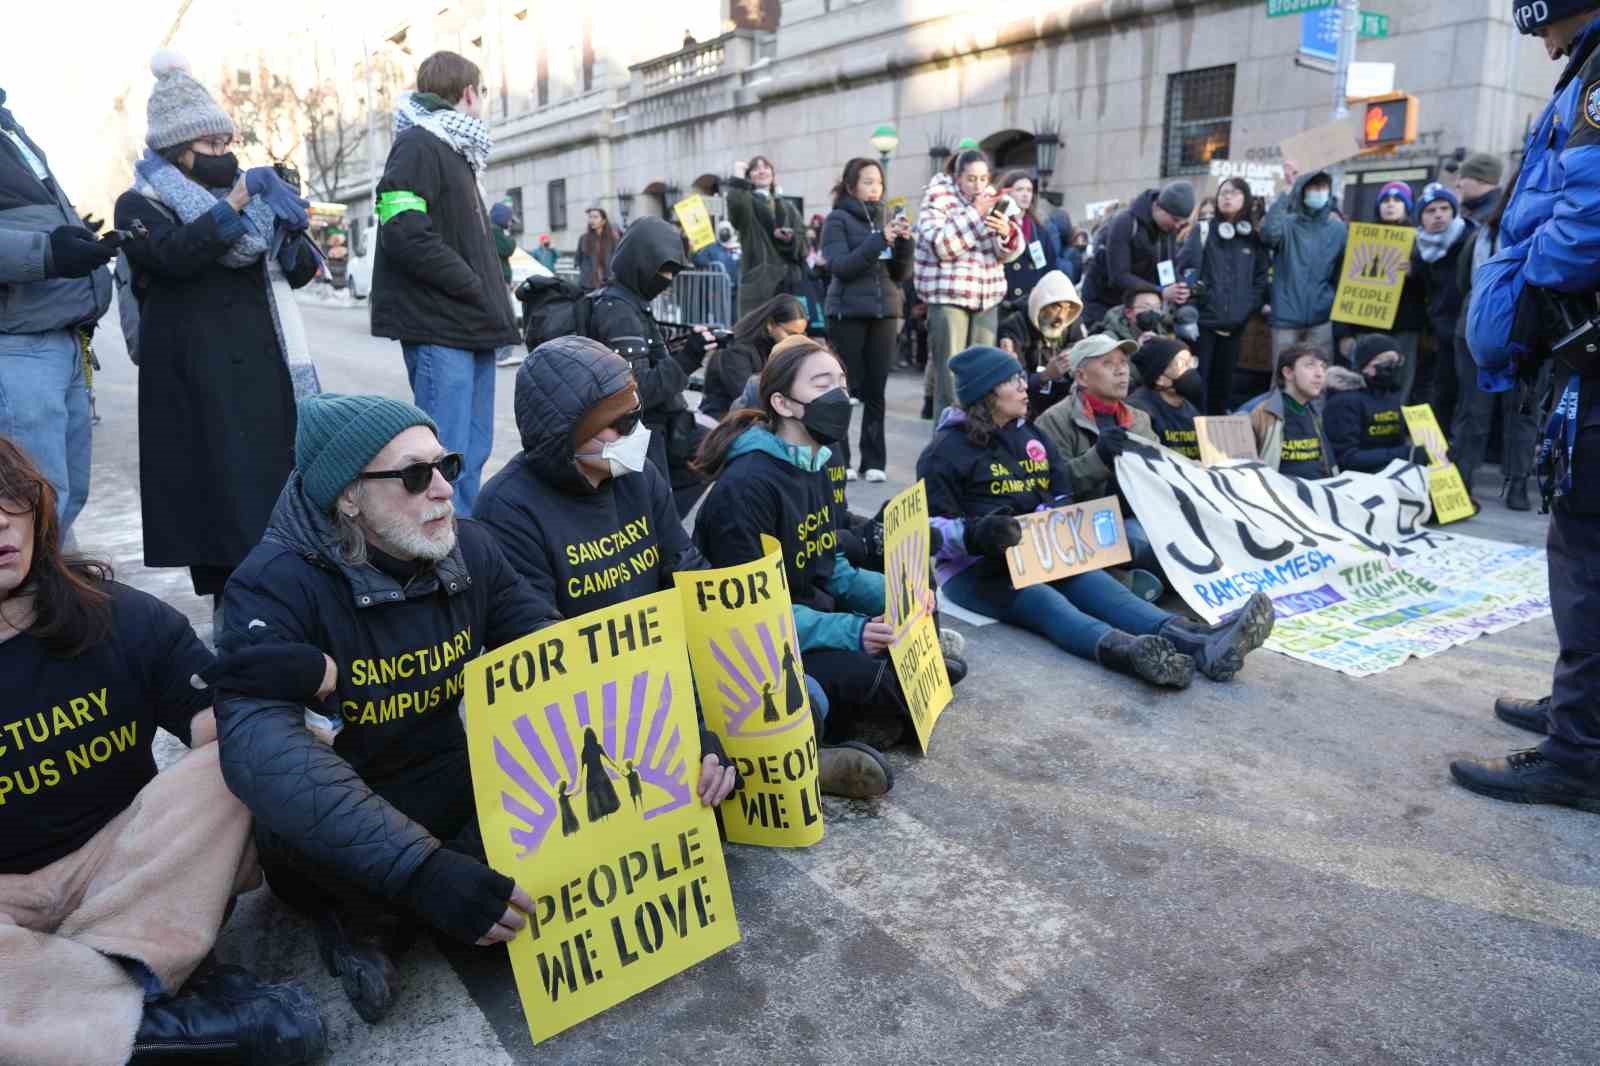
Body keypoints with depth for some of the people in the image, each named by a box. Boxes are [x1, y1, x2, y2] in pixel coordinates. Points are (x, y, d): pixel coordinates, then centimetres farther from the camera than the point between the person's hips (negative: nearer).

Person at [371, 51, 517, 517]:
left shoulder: (456, 151, 23)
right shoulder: (417, 146, -7)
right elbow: (406, 235, -19)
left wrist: (491, 299, 10)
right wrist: (475, 287, -13)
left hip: (473, 327, 9)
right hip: (439, 326, -9)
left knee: (473, 452, 11)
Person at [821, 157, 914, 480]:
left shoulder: (885, 220, 14)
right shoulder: (838, 219, 1)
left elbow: (901, 274, 13)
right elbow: (840, 266, -11)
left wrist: (904, 242, -4)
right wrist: (879, 240, -18)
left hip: (885, 312, 4)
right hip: (848, 313, -4)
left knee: (876, 390, 2)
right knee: (843, 387, -4)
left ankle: (874, 461, 8)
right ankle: (836, 460, 4)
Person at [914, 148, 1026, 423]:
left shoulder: (990, 198, 13)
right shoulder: (938, 198, -2)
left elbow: (1009, 253, 9)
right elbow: (941, 245, -17)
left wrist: (1007, 232, -13)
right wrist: (975, 214, -19)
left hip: (987, 296, 5)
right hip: (948, 296, -5)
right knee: (950, 372, -8)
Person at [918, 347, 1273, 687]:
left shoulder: (1030, 436, 17)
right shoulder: (947, 449, -4)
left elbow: (1061, 497, 21)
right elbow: (932, 526, -9)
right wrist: (975, 535, -29)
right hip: (973, 568, -5)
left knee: (1099, 586, -25)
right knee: (1046, 603, -35)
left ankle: (1200, 643, -50)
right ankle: (1129, 653, -66)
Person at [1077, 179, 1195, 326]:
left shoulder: (1168, 228, -2)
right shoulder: (1124, 224, -23)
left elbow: (1170, 267, 1)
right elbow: (1119, 276, -29)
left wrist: (1178, 288, -22)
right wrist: (1161, 292, -35)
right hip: (1102, 303, -6)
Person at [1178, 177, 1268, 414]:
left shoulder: (1255, 238, 11)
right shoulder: (1203, 229, 2)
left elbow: (1261, 277, 12)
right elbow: (1185, 268, -7)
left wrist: (1250, 306, 0)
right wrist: (1192, 291, -19)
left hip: (1235, 323, 3)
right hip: (1204, 318, -3)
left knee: (1224, 377, 9)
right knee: (1198, 377, -4)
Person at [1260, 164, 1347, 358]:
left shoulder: (1337, 229, 7)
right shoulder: (1287, 224, -1)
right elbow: (1268, 234, -25)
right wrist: (1287, 193, -18)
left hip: (1321, 318, 2)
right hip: (1285, 317, -2)